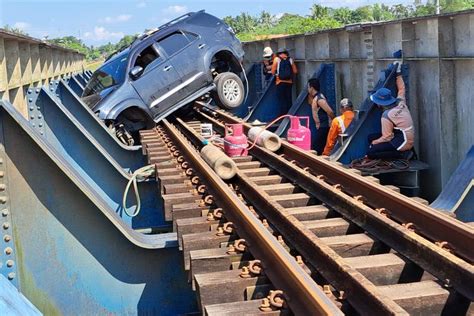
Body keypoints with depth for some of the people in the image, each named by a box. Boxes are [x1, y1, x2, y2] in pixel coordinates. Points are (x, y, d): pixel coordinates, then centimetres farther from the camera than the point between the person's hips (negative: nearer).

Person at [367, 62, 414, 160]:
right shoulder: (400, 102, 1)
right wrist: (398, 73, 29)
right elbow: (401, 89, 20)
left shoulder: (386, 116, -21)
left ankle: (402, 154, -11)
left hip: (402, 143, -9)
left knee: (370, 153, -15)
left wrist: (373, 143, -3)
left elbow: (387, 137, -18)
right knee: (371, 137, 9)